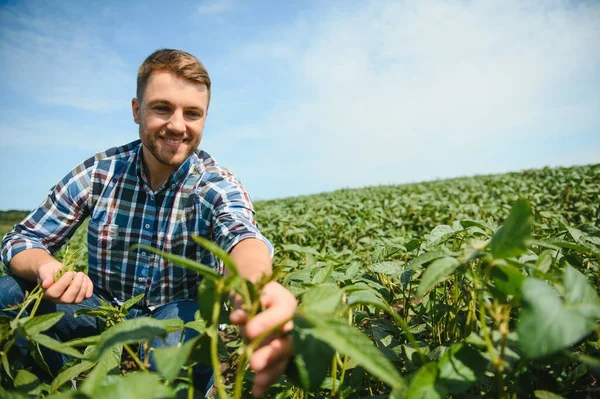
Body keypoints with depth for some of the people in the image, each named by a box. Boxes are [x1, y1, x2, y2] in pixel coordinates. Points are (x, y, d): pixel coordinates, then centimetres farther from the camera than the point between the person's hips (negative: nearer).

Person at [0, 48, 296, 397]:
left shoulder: (218, 185, -15)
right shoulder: (98, 173, -7)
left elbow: (242, 235, -37)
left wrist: (257, 288, -62)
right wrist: (47, 267, -29)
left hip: (179, 314, -2)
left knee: (185, 334, -35)